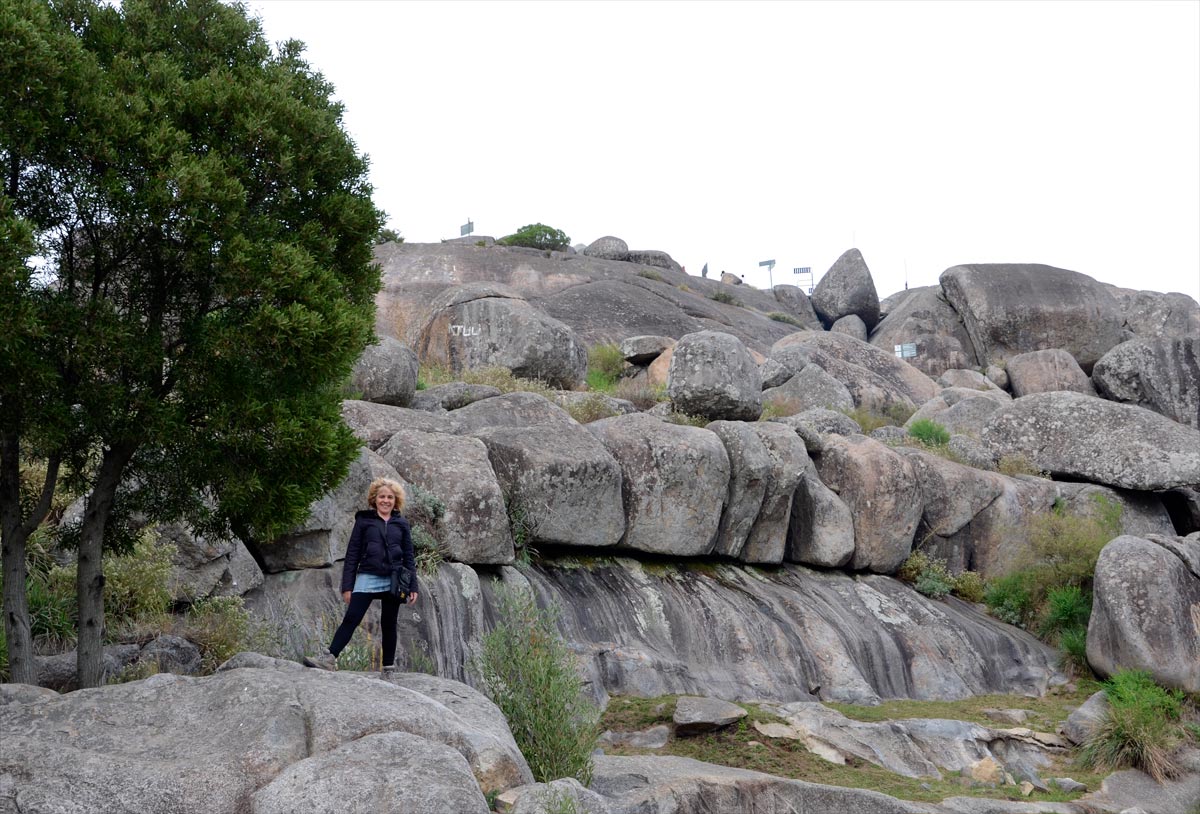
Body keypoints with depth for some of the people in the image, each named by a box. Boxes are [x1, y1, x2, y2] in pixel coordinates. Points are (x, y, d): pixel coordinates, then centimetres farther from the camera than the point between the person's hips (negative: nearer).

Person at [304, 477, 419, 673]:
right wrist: (347, 585, -3)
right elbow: (352, 554, 3)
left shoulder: (401, 524, 11)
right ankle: (330, 658, -17)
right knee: (351, 618, -12)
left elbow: (409, 557, 11)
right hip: (368, 578, -2)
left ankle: (389, 667, 14)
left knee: (388, 624, 8)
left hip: (393, 581, 2)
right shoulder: (364, 521, 5)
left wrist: (412, 586, 4)